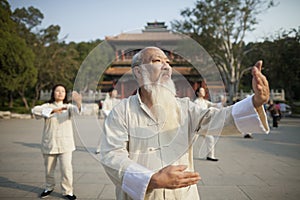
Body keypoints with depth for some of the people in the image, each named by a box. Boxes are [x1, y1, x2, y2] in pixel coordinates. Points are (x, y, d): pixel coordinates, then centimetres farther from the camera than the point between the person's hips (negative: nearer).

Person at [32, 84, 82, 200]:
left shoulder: (68, 107, 3)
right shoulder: (47, 106, 3)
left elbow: (77, 110, -20)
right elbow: (35, 110, -17)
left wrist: (78, 102, -44)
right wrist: (54, 110, -27)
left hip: (65, 143, -1)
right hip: (49, 143, 1)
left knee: (66, 168, -5)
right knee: (49, 169, 15)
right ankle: (49, 187, 38)